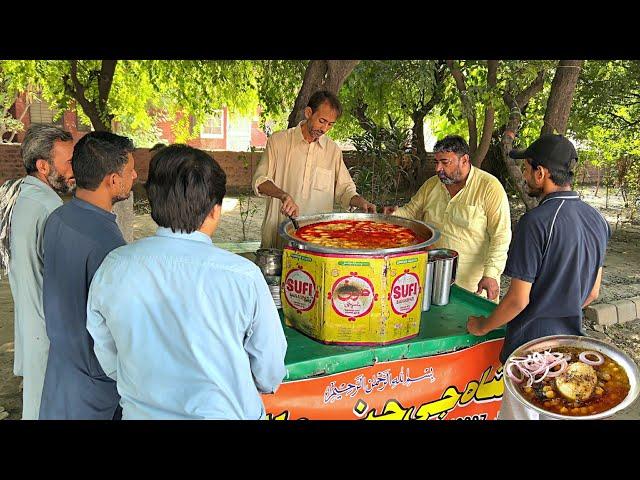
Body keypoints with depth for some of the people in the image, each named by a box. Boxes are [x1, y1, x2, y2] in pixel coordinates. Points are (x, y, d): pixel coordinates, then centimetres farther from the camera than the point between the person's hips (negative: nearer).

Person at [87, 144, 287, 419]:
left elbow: (109, 363, 0)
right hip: (225, 412, -2)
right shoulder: (243, 276, -24)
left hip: (140, 411, 3)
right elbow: (269, 377, -12)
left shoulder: (111, 269, -14)